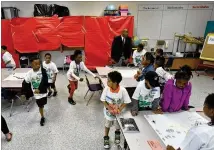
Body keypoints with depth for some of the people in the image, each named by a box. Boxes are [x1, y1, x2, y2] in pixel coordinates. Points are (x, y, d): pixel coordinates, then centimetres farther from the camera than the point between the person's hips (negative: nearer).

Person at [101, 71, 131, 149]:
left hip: (118, 112, -1)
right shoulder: (106, 89, -24)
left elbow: (126, 102, -16)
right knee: (107, 125, 22)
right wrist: (109, 108, -22)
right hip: (108, 111, 1)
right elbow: (103, 100, -13)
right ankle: (106, 138, 48)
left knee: (118, 125, 25)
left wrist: (119, 109, -26)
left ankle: (117, 133, 58)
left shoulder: (122, 90, -28)